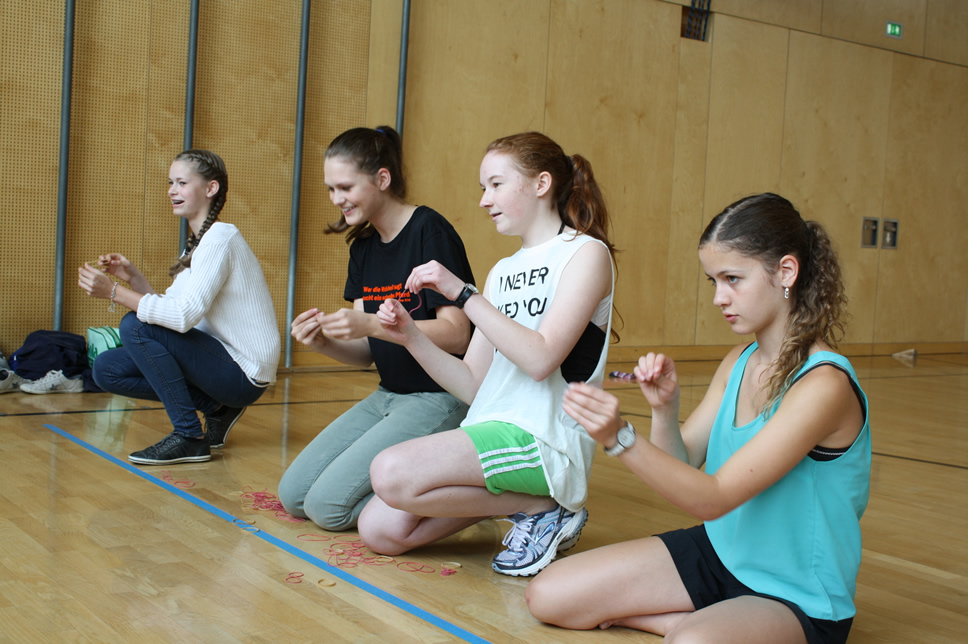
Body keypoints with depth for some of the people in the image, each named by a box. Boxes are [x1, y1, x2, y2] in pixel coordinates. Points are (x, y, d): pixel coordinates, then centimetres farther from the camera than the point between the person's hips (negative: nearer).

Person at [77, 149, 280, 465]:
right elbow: (169, 311, 10)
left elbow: (184, 316, -25)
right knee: (106, 368, 2)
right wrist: (133, 278, -3)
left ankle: (190, 438, -12)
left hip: (244, 373, -9)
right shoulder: (196, 243, 15)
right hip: (223, 362, 9)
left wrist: (114, 292, -20)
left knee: (135, 326, -20)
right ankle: (216, 408, 8)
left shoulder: (221, 237, -14)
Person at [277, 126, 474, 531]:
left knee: (328, 505, -16)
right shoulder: (363, 246, 10)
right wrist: (324, 343, -13)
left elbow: (456, 334, -20)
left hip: (439, 400, -9)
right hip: (388, 396, 9)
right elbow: (366, 353, 9)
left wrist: (371, 324, -29)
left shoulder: (430, 232, -14)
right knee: (293, 496, 3)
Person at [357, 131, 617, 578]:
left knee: (390, 473, -25)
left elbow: (541, 359, -19)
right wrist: (410, 336, -2)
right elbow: (472, 386, 12)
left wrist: (462, 293, -18)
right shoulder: (503, 271, 18)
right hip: (489, 433, 8)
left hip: (547, 440, -8)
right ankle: (514, 496, 9)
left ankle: (542, 509, -7)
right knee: (379, 531, -4)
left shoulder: (585, 253, -4)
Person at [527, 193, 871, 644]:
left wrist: (621, 439, -36)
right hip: (719, 551, 8)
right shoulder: (738, 364, 3)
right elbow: (680, 464, 4)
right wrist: (663, 410, -15)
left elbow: (713, 498, -26)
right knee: (548, 597, 3)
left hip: (797, 597, -8)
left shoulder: (823, 384, -23)